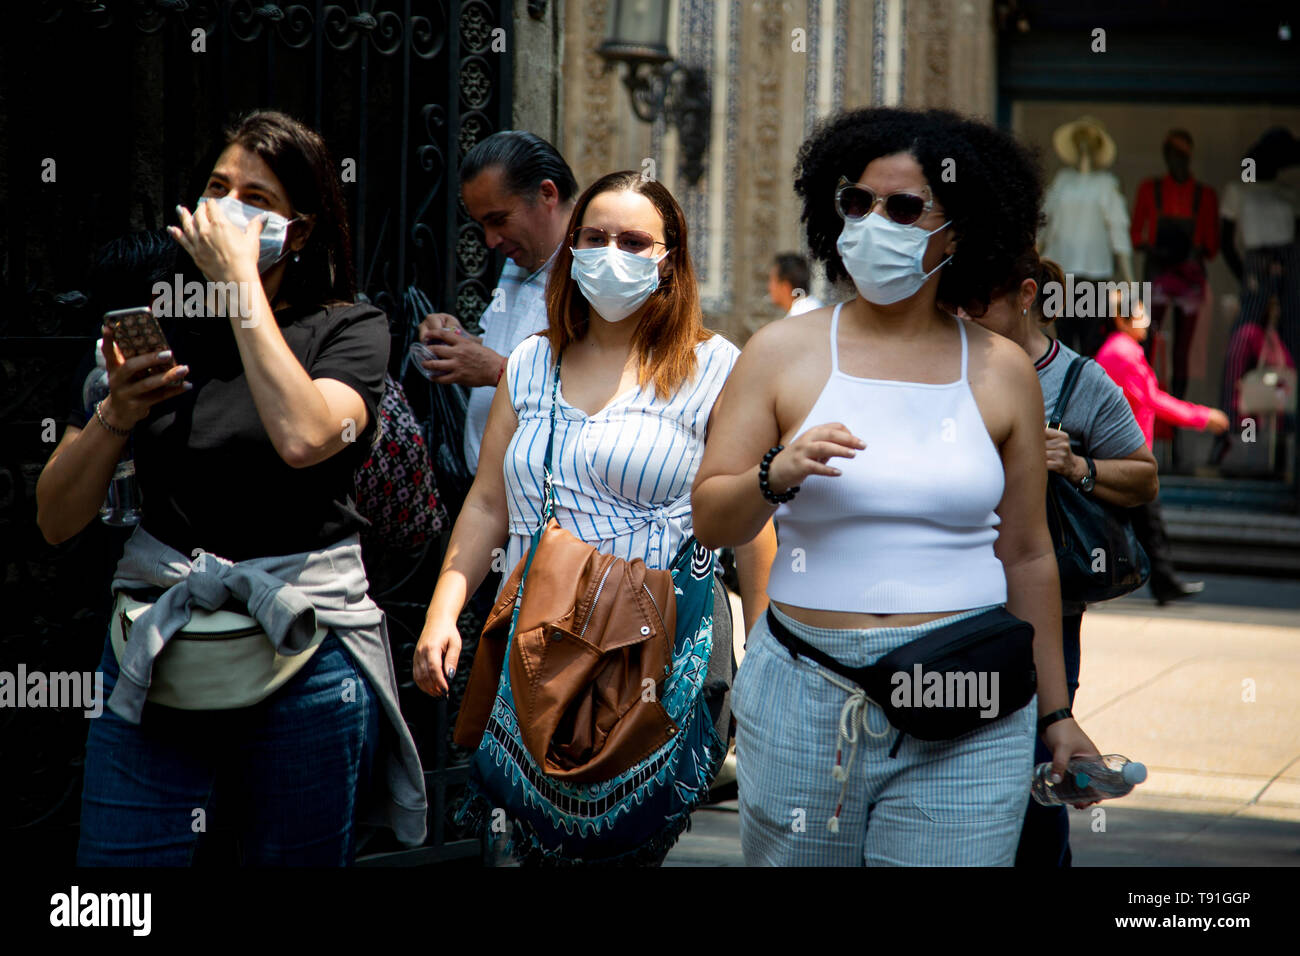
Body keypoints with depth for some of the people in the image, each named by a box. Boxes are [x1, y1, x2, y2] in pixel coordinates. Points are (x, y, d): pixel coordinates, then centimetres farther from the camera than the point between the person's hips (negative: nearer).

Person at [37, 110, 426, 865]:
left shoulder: (349, 329, 1)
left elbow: (302, 438, -24)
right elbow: (57, 520, 7)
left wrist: (241, 279, -15)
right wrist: (116, 416, -12)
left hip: (303, 661, -2)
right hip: (157, 656, 2)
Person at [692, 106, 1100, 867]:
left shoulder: (1001, 371, 6)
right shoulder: (783, 352, 4)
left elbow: (1028, 555, 11)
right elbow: (709, 523, 1)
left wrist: (1056, 713, 13)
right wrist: (777, 476, -19)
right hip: (804, 697, 0)